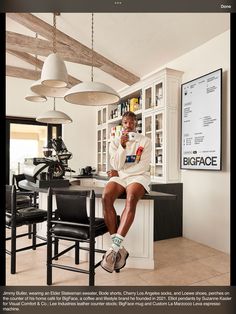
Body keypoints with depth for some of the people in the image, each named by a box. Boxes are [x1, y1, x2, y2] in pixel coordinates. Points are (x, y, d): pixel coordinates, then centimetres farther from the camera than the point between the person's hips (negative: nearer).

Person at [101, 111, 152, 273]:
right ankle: (120, 249, -27)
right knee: (106, 197, -31)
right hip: (119, 177, 2)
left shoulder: (145, 141, 6)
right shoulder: (115, 142, 13)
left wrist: (120, 173, -6)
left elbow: (143, 166, -4)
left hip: (138, 177, -2)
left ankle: (114, 248, -37)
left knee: (131, 198, -37)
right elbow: (117, 166, 0)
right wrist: (122, 146, -12)